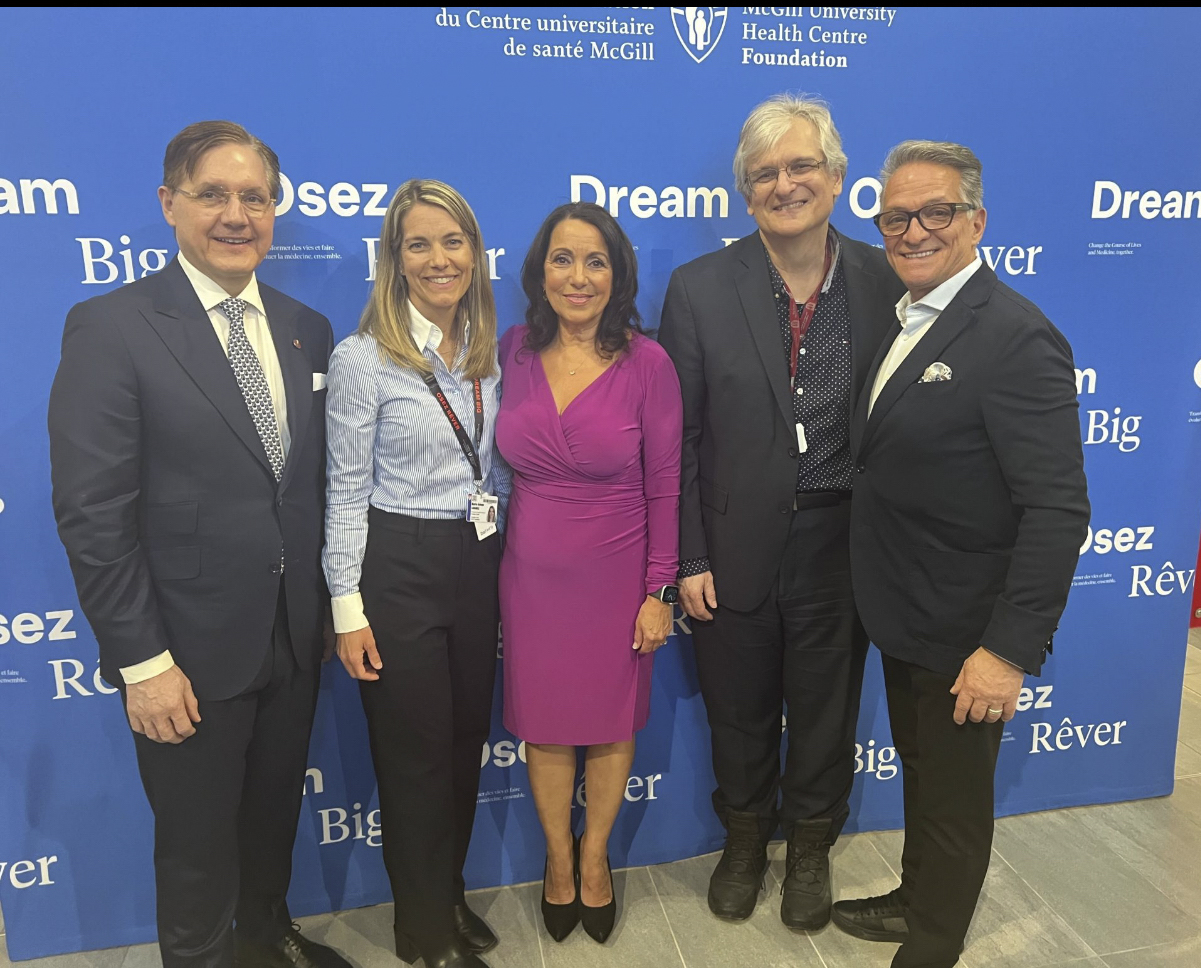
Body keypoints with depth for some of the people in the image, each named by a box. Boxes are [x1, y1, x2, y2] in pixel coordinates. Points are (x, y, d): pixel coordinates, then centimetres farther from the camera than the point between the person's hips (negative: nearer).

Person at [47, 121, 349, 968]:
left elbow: (320, 482, 7)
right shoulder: (110, 328, -12)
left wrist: (333, 603, 6)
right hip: (192, 651, -5)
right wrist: (140, 661, -15)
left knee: (275, 812, 25)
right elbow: (92, 514, -15)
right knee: (198, 841, 16)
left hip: (296, 640, 5)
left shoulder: (307, 329, 4)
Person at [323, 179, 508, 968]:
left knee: (467, 736, 16)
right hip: (399, 568, -5)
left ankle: (450, 895, 40)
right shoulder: (362, 358, -11)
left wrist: (508, 568, 11)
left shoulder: (489, 350, 5)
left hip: (480, 562, 6)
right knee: (414, 751, 9)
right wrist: (348, 609, -10)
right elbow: (347, 491, -9)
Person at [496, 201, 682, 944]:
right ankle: (558, 856, 43)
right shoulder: (513, 351, -5)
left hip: (616, 577, -2)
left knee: (611, 724, 16)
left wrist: (660, 591, -7)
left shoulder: (647, 361, -12)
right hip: (533, 576, 2)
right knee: (545, 725, 16)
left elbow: (664, 487, -8)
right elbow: (507, 463, 4)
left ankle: (595, 856, 42)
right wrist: (502, 556, 4)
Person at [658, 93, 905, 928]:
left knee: (827, 709, 18)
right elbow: (677, 437, -5)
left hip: (842, 541, 1)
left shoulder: (886, 282, -4)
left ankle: (811, 847, 46)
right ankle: (745, 841, 46)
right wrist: (689, 558, -7)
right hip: (737, 546, 0)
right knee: (740, 713, 18)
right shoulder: (699, 289, -7)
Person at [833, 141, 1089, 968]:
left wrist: (1010, 649, -24)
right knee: (920, 773, 26)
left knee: (955, 801, 15)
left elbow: (1058, 509, -24)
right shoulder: (906, 321, 6)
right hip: (906, 620, 8)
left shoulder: (1018, 337, -21)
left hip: (964, 638, -7)